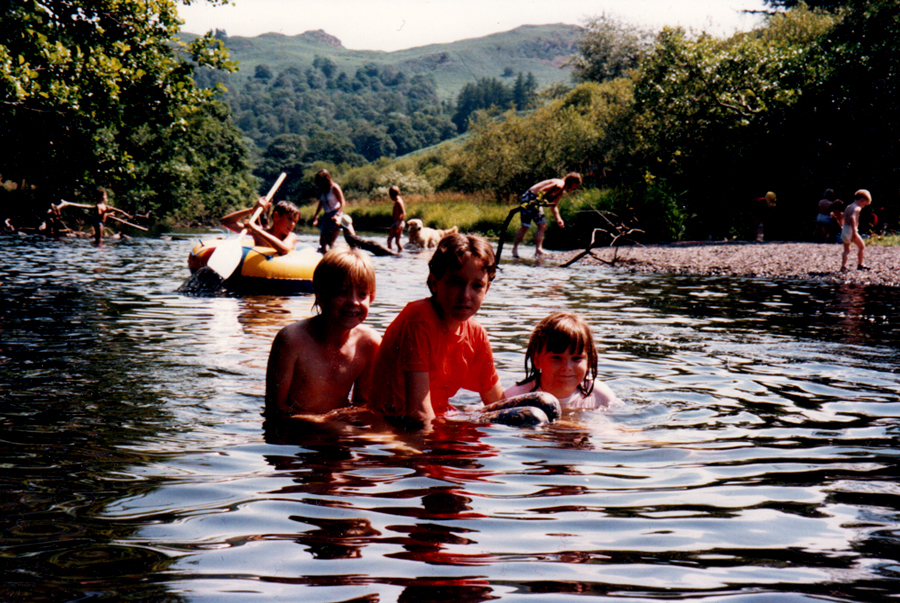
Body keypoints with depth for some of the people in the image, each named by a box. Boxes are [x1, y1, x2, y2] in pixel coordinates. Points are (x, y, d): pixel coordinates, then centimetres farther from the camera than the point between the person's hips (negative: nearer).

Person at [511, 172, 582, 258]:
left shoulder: (562, 192, 13)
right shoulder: (559, 184, -19)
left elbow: (554, 206, 22)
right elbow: (541, 192, -25)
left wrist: (558, 219, 11)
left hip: (536, 202, 10)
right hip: (529, 198, -10)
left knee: (542, 226, 3)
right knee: (525, 226, -9)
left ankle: (538, 249, 2)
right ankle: (515, 249, 0)